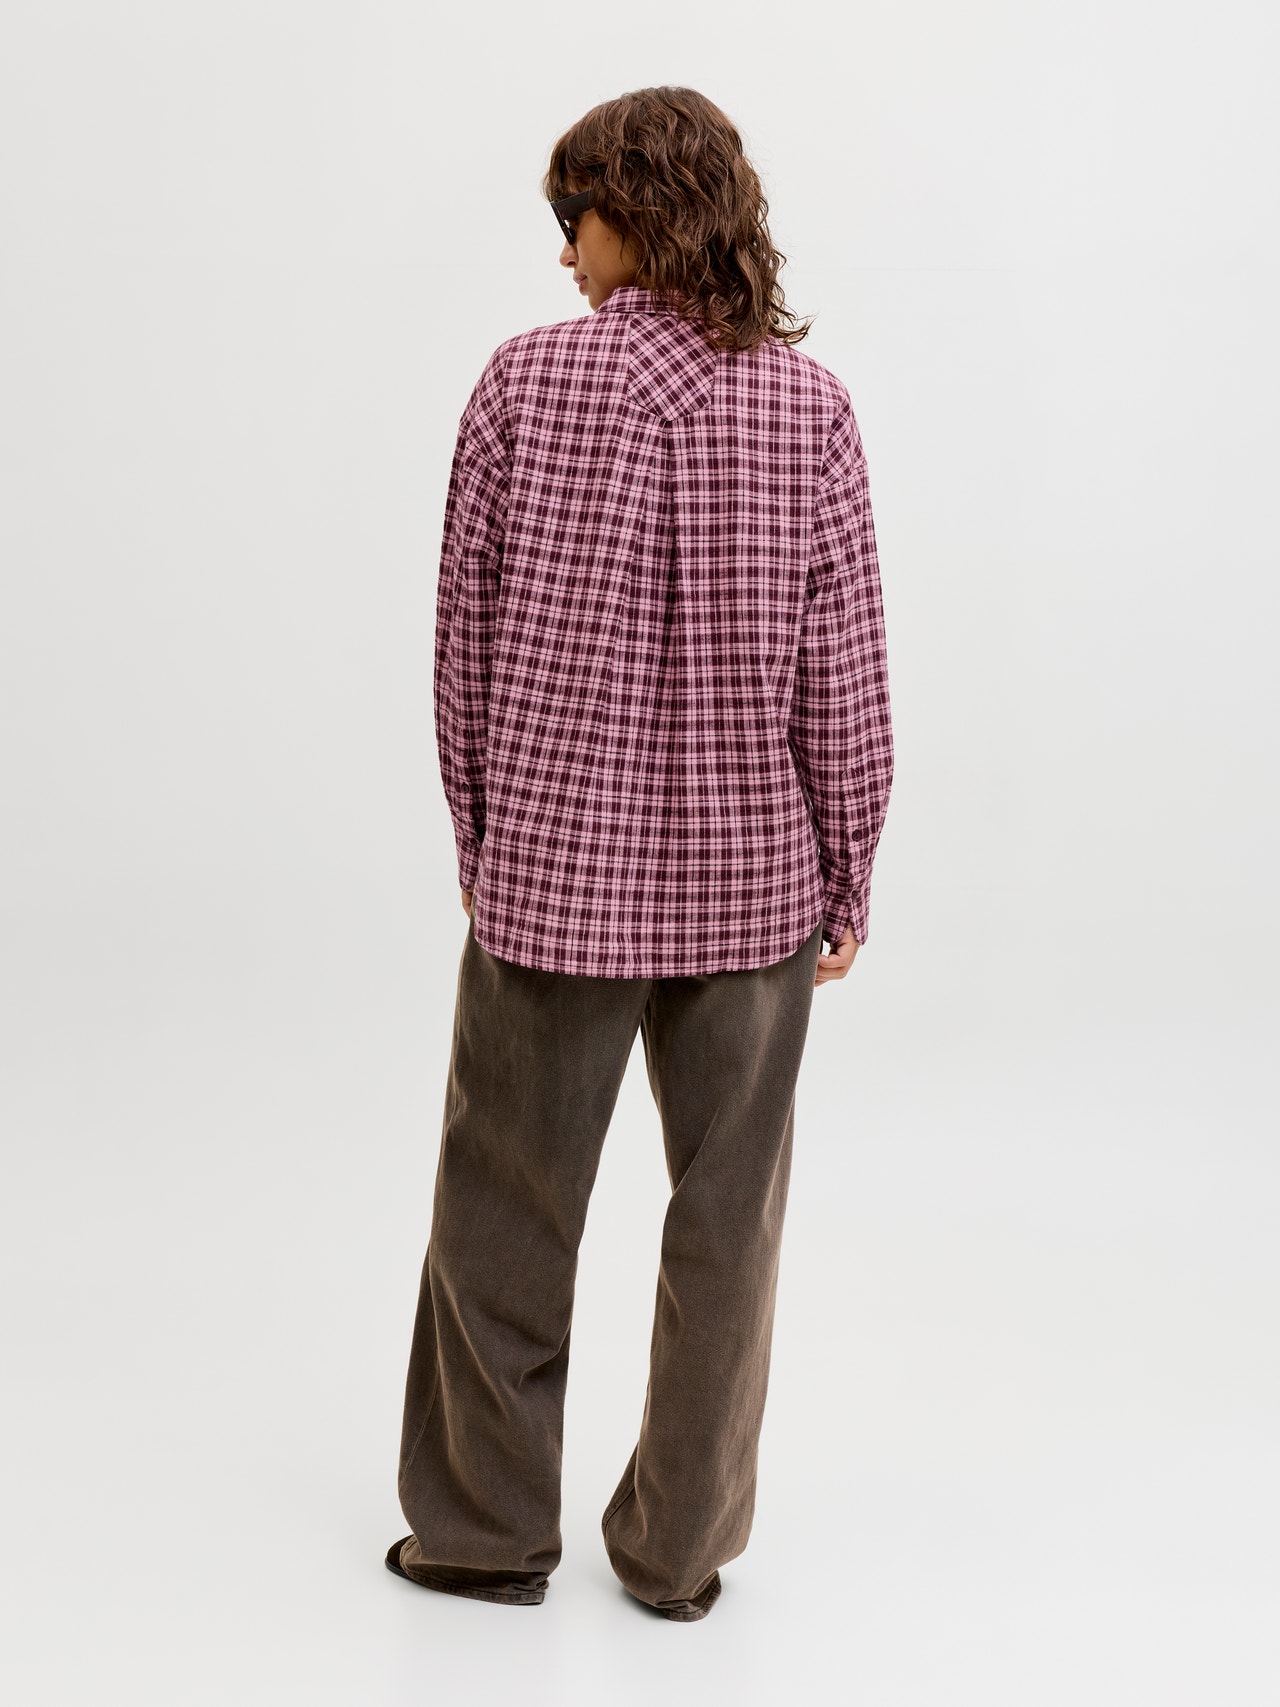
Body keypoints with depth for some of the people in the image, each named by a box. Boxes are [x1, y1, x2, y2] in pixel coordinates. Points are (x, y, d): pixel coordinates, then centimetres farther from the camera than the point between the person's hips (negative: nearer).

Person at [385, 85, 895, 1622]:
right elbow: (842, 672, -4)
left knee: (506, 1211, 15)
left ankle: (487, 1528, 28)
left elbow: (467, 635, -3)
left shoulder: (524, 379, -6)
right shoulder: (808, 404, -4)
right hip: (751, 880, 1)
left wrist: (476, 834, 10)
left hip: (553, 867, -1)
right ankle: (680, 1549, 25)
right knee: (726, 1221, 13)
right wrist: (846, 874, 6)